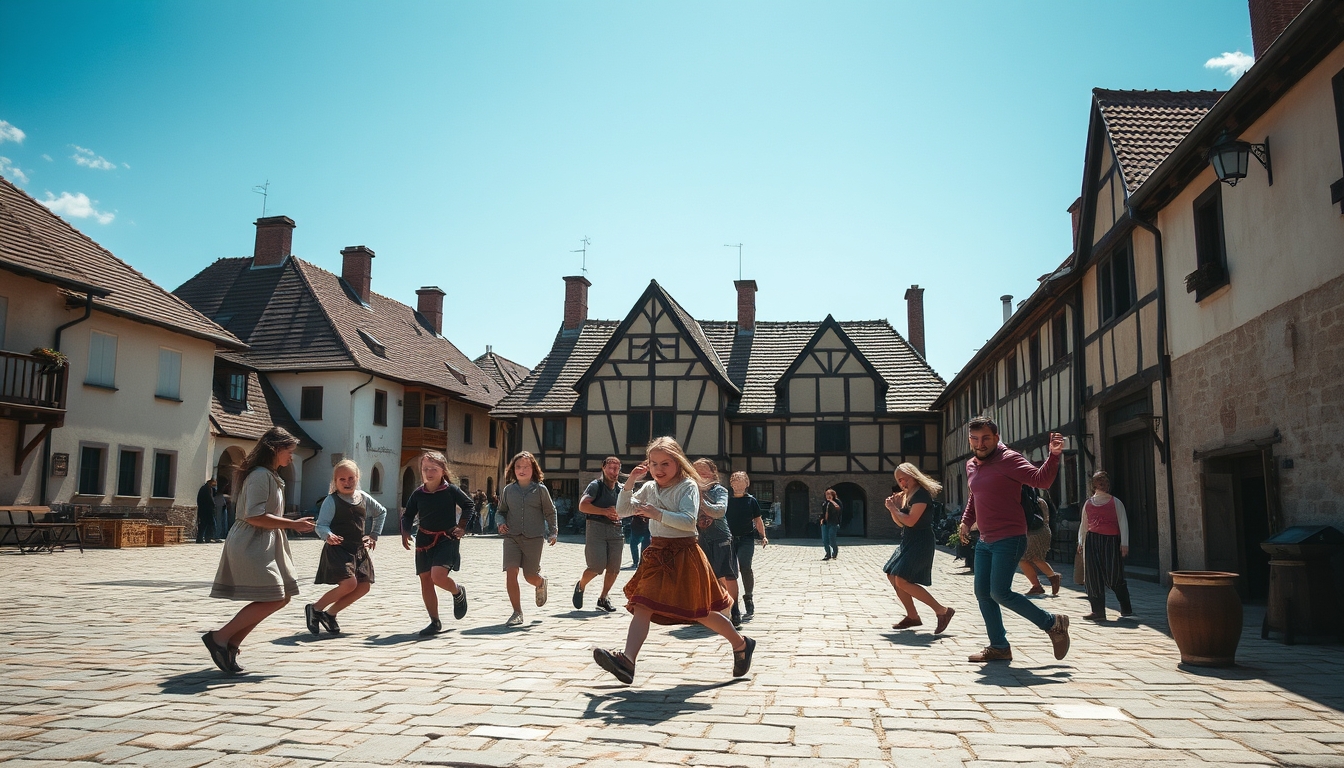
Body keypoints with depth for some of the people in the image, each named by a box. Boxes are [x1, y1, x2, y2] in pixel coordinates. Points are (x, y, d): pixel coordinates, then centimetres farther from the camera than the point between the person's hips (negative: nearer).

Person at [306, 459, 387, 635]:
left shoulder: (364, 498, 8)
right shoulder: (331, 500, -9)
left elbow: (381, 512, 25)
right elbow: (321, 525, -14)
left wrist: (374, 535, 21)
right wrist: (328, 536, -35)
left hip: (359, 549, 7)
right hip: (338, 548, -7)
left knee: (363, 586, 0)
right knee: (349, 583, -22)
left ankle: (330, 614, 16)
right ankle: (314, 609, 0)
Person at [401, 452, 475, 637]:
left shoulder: (451, 490, -5)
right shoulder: (418, 493, 3)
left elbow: (469, 506, 5)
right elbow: (407, 515, 13)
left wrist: (461, 527, -3)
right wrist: (405, 533, -3)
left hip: (446, 539, -4)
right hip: (424, 540, 4)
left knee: (438, 576, -22)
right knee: (425, 580, 4)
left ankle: (458, 592, 12)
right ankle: (434, 622, 16)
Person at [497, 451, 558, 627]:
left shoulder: (540, 490, 1)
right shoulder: (508, 490, 6)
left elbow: (550, 512, 9)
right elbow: (502, 510, 17)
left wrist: (553, 532, 7)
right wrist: (501, 523, -2)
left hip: (534, 538, -1)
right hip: (512, 537, 2)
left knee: (530, 575, 4)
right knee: (510, 572, -13)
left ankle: (541, 584, 43)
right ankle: (517, 612, -3)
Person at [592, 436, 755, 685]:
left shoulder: (688, 486, -9)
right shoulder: (649, 489, 10)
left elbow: (689, 521, -20)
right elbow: (622, 511, 7)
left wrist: (658, 514, -30)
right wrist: (630, 483, -6)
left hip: (683, 555, -6)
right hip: (657, 554, 6)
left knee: (700, 613, 4)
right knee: (642, 607, -7)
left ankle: (741, 644, 25)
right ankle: (627, 660, -14)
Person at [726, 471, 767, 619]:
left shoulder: (751, 500, 7)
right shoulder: (727, 500, 8)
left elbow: (758, 520, 11)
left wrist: (763, 536, 2)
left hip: (746, 539, -2)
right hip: (730, 539, 2)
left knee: (745, 567, -16)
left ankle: (748, 598, 0)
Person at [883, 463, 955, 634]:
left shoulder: (921, 494, -14)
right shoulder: (906, 495, 15)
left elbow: (910, 521, -21)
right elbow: (900, 523, 19)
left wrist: (894, 509, -8)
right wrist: (894, 508, 3)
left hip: (920, 542, -10)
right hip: (908, 541, 10)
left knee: (902, 581, -17)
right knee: (892, 576, 9)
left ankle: (942, 610, -11)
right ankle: (912, 616, 16)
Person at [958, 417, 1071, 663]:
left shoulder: (1008, 459, -11)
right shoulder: (971, 465, 13)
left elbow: (1041, 480, -22)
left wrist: (1054, 456, -36)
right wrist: (966, 521, 17)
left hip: (1009, 540, -8)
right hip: (985, 541, 8)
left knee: (1000, 593, -13)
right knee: (983, 593, 7)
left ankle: (1053, 624, 5)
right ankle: (999, 647, 19)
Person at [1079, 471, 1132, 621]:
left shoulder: (1115, 502, 8)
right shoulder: (1088, 504, 16)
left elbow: (1123, 523, 2)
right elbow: (1084, 525, 17)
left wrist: (1124, 543, -6)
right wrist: (1081, 542, 7)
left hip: (1111, 541, -3)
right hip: (1092, 541, 3)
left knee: (1113, 577, -5)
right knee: (1094, 577, -2)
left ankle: (1126, 608, 13)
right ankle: (1098, 611, 2)